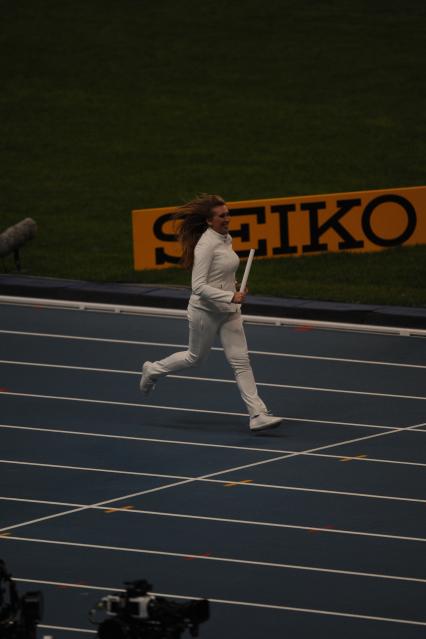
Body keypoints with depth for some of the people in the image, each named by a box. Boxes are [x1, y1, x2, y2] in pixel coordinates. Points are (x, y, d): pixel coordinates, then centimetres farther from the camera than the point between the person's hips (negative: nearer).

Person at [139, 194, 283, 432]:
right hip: (206, 311, -7)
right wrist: (230, 296, -30)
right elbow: (199, 286, -26)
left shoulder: (227, 239, 4)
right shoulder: (206, 245, -22)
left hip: (229, 312, 7)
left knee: (241, 360, 0)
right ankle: (153, 370, 40)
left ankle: (258, 414, -4)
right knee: (196, 357, 14)